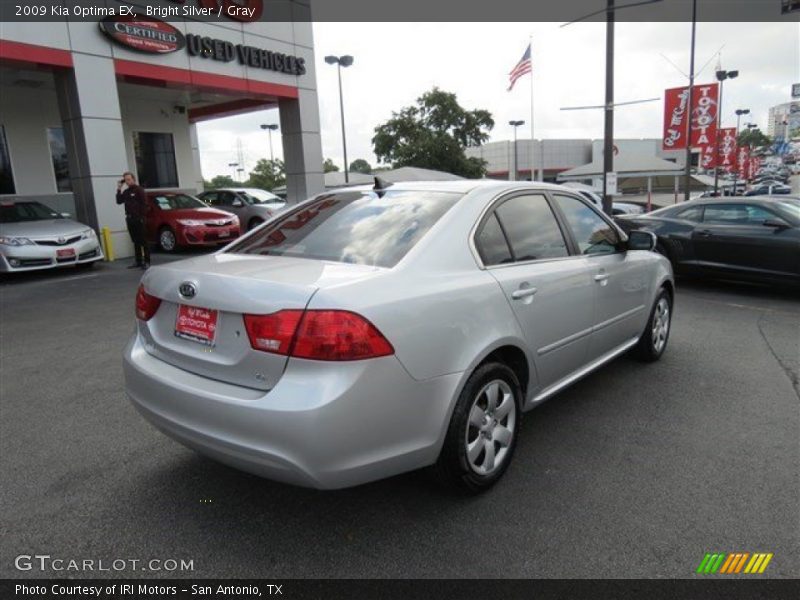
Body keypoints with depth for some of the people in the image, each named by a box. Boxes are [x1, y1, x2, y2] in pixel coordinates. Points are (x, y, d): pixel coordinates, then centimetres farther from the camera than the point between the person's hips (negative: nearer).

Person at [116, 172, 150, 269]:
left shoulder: (139, 189, -5)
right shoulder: (126, 192, 16)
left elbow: (144, 203, -10)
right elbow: (119, 201, 9)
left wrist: (142, 216, -16)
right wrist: (119, 190, 3)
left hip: (138, 219, -7)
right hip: (129, 219, 7)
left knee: (143, 241, -6)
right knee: (135, 242, 9)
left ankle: (147, 261, -5)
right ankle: (139, 262, 13)